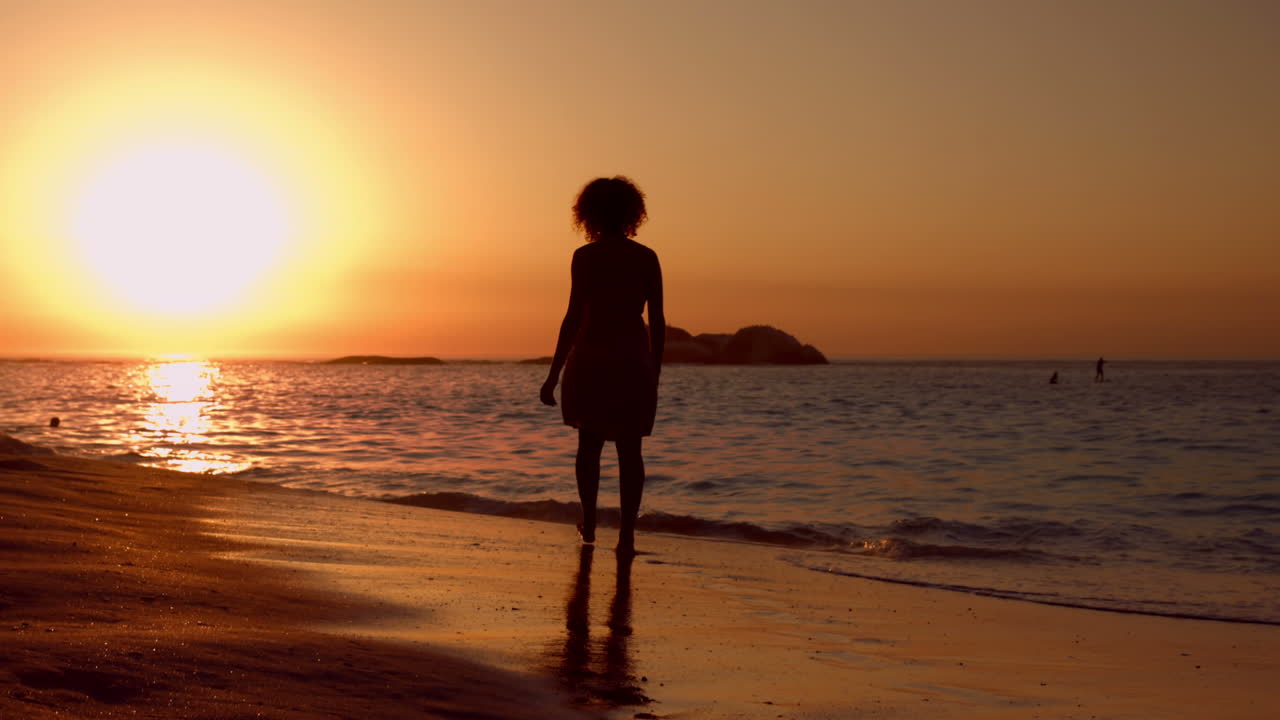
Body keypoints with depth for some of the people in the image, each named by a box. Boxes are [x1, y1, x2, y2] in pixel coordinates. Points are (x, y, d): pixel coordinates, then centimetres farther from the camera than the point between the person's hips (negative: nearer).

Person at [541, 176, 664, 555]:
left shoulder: (585, 257, -5)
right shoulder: (647, 258, 4)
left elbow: (574, 317, -9)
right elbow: (658, 321, 5)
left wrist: (554, 374, -6)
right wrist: (655, 373, 15)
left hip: (592, 357, -2)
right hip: (634, 359, 2)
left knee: (590, 443, 17)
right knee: (630, 448, 6)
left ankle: (589, 524, 21)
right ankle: (627, 532, -2)